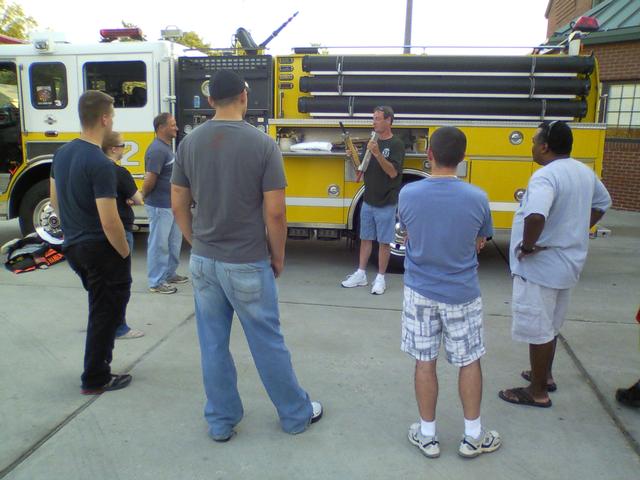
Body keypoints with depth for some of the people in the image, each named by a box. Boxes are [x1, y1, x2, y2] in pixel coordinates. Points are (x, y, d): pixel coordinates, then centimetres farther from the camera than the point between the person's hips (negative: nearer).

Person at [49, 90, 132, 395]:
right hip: (101, 249, -8)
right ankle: (95, 380, 19)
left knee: (101, 307, 23)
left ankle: (97, 368, 35)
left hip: (73, 246, 9)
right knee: (105, 312, 7)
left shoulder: (62, 153, 4)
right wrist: (125, 253, -11)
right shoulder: (100, 164, -23)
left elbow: (55, 201, 14)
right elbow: (109, 222, -25)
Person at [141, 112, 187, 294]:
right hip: (160, 206, -10)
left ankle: (169, 274, 34)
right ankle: (156, 282, 12)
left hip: (171, 204, 10)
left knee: (174, 241, 20)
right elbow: (150, 179, -21)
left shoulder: (167, 148, 12)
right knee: (159, 244, 1)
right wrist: (142, 197, -8)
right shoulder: (157, 150, -19)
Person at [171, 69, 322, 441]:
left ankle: (221, 421, 29)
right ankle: (296, 415, 28)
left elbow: (179, 205, 5)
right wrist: (278, 257, 0)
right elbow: (275, 212, -13)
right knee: (268, 343, 10)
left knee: (213, 344, 15)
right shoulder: (263, 144, -13)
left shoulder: (190, 142, 0)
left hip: (203, 261, 4)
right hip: (247, 264, -4)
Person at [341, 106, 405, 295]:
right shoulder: (371, 142, 9)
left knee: (384, 241, 4)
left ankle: (380, 278, 14)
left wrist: (378, 153, -29)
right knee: (365, 238, 12)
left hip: (386, 203, -6)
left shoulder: (396, 144, -9)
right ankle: (361, 274, 21)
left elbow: (393, 172, -19)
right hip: (368, 201, 6)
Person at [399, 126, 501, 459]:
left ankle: (427, 436, 26)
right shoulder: (477, 197, -13)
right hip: (462, 295, 0)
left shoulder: (408, 194, -11)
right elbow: (479, 244, 0)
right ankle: (473, 437, 29)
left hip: (419, 292, 1)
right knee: (469, 363, 15)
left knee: (424, 363, 12)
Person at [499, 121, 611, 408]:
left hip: (540, 266, -9)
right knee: (551, 325, 24)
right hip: (569, 262, 9)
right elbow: (603, 203, 23)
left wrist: (528, 245, -25)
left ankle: (538, 393, 16)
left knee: (537, 330, 4)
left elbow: (536, 215, -42)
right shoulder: (585, 172, 6)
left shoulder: (545, 176, -24)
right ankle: (545, 376, 40)